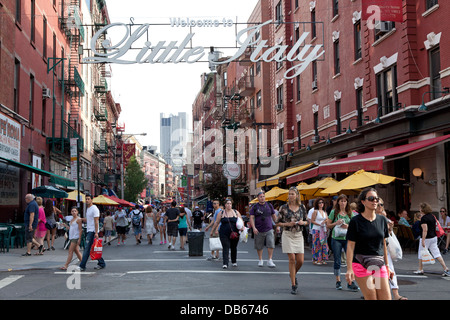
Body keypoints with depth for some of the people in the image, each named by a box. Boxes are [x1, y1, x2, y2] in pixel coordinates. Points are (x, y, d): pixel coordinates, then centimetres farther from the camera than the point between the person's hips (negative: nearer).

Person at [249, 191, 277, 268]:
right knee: (259, 247, 8)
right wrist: (253, 227, -16)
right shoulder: (254, 207, 1)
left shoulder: (269, 205, 8)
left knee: (271, 245, -12)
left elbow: (274, 216, 16)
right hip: (259, 230, -1)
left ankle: (270, 261, -6)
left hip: (269, 229, 1)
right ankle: (260, 260, 24)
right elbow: (251, 218, -4)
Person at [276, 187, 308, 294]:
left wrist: (303, 222, -9)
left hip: (299, 235, 3)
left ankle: (293, 274, 32)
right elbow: (277, 223, 2)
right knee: (292, 259, -6)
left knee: (300, 260, -1)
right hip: (287, 235, -3)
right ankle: (293, 285, 3)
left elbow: (306, 221, 13)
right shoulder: (283, 207, -2)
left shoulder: (302, 207, 5)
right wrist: (287, 224, -14)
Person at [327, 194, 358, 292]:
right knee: (337, 261, 5)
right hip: (336, 239, -1)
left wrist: (347, 226, -10)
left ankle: (351, 282, -6)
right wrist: (336, 223, -12)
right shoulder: (334, 212, 4)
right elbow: (328, 225, 5)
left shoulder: (350, 213, 8)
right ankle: (338, 282, 17)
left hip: (347, 239, 1)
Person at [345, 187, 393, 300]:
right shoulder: (355, 221, -5)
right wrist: (349, 269, -14)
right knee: (371, 298, -6)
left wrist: (387, 266, 17)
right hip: (362, 265, -5)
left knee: (386, 298, -2)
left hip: (379, 265, 5)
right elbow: (350, 246, -7)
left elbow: (383, 244, 16)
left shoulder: (382, 220, 9)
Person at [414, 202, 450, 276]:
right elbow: (434, 227, 16)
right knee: (436, 254, 6)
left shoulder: (424, 218, -16)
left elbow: (425, 230, -22)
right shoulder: (432, 216, 9)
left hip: (427, 238, -8)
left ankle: (420, 270, 18)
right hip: (434, 237, 8)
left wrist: (423, 240, -22)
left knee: (421, 254, 8)